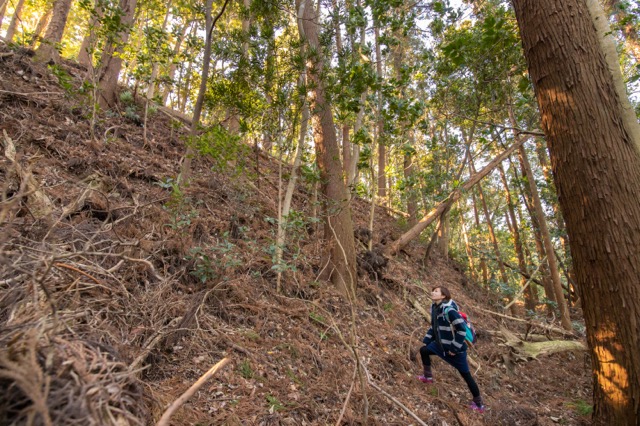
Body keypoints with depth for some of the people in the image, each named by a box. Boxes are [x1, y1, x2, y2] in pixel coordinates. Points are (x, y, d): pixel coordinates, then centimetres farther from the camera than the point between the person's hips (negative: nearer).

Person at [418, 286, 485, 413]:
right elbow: (434, 326, 15)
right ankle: (428, 377, 35)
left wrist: (455, 349, -23)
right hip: (441, 345, 9)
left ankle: (479, 404, 23)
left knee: (466, 376, 6)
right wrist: (426, 340, 12)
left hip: (455, 349, -9)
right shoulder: (434, 308, 0)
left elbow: (462, 329, -29)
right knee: (424, 350, 19)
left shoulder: (448, 310, -28)